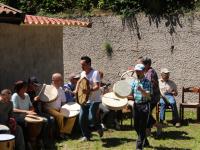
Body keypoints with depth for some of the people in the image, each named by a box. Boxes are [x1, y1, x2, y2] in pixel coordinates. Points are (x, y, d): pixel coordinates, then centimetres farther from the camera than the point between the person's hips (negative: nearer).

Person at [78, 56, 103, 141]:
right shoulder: (82, 73, 10)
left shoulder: (95, 73, -13)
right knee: (82, 119, 2)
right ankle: (86, 136, 17)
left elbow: (97, 86, -23)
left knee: (91, 118, -16)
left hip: (94, 100, -7)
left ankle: (99, 128, 15)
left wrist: (89, 90, -40)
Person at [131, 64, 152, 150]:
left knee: (142, 127, -5)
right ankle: (143, 141, 33)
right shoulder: (134, 82, 9)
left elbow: (148, 95, -16)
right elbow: (131, 93, 11)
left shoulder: (147, 82, -7)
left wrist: (141, 90, -33)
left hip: (144, 105, -6)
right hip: (136, 105, 6)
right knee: (136, 126, 12)